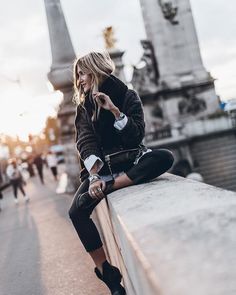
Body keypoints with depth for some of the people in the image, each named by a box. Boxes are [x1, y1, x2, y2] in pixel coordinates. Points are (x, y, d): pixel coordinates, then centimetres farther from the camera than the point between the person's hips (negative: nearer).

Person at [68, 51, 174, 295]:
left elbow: (136, 136, -10)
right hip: (102, 164, 2)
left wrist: (114, 110, -23)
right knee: (77, 211, -23)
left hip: (129, 159, -1)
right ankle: (106, 273, -16)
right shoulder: (84, 106, 6)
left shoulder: (127, 96, -1)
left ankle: (110, 185, -31)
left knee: (165, 157, -31)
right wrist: (94, 175, -25)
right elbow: (85, 142, -8)